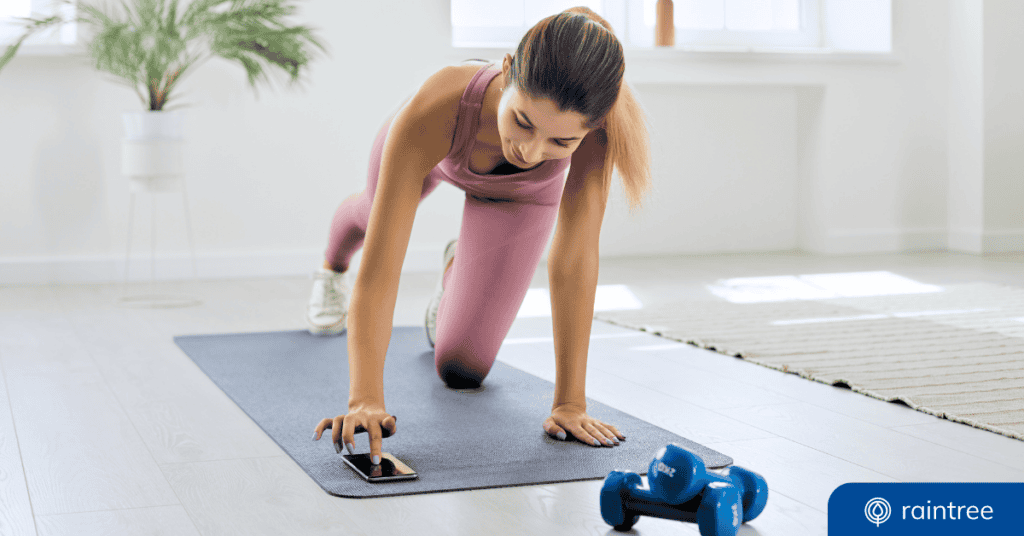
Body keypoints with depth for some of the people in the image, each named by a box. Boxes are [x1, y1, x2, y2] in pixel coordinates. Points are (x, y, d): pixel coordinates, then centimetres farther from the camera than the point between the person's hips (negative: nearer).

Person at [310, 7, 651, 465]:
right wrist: (364, 401, -59)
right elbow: (380, 267, -50)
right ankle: (332, 269, 73)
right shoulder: (434, 110, -49)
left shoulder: (597, 121, -46)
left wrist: (570, 402, -44)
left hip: (518, 198, 1)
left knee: (461, 371, 2)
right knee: (373, 214, 34)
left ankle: (458, 269, 35)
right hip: (435, 149, 0)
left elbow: (574, 259, -43)